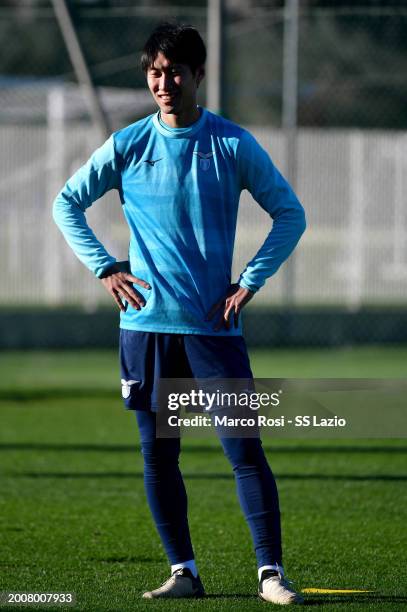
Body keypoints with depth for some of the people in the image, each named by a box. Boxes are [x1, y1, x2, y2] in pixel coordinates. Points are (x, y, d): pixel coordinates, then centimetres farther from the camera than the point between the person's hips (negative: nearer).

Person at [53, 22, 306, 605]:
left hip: (214, 323, -2)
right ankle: (183, 571, 13)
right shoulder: (127, 146, 3)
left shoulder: (235, 144, 0)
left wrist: (249, 282, -2)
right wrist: (104, 268, 3)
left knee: (245, 449, -7)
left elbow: (290, 213, 6)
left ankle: (271, 572, -4)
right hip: (146, 323, 2)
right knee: (158, 454, 3)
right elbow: (67, 204, 14)